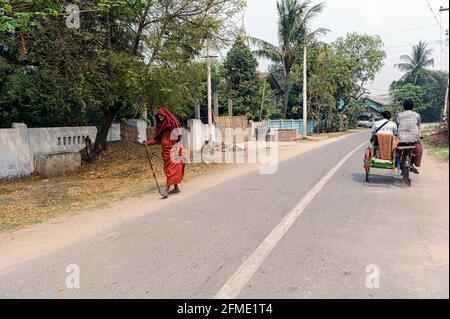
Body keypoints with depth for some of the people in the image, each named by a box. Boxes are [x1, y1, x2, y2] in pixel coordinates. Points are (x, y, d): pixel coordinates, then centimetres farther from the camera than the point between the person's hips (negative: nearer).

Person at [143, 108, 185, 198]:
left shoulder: (174, 124, -7)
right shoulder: (161, 126, 14)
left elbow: (179, 137, -11)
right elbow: (157, 139, 15)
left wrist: (180, 150, -17)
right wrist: (148, 143, 2)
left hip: (173, 151, -7)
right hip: (166, 151, 7)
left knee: (171, 169, -10)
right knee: (169, 169, 9)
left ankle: (167, 189, -16)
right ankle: (176, 188, 18)